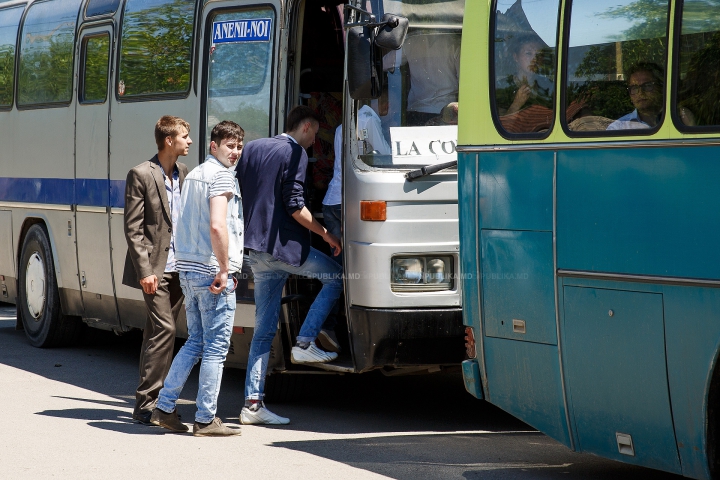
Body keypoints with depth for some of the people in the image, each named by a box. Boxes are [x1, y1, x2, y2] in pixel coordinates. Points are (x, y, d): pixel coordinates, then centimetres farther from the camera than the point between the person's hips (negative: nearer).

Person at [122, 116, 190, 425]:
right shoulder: (141, 175, -8)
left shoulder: (184, 174, 12)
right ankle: (146, 405, -10)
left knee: (156, 332, 10)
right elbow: (133, 228, -10)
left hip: (177, 268, 7)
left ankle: (150, 402, 15)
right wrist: (144, 271, -16)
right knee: (163, 329, -13)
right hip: (154, 268, -7)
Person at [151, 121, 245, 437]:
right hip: (211, 272, -9)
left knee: (195, 342, 16)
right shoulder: (221, 177, -12)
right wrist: (224, 269, -18)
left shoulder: (193, 175, 18)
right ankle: (206, 420, 0)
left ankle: (164, 407, 14)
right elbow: (217, 226, -24)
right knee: (216, 347, -2)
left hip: (188, 269, 9)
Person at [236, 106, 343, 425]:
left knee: (264, 329, 8)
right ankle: (305, 344, 3)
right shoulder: (295, 153, -6)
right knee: (336, 276, 14)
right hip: (284, 246, -7)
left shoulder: (252, 149, 17)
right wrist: (326, 234, -4)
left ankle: (252, 403, 2)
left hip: (255, 251, 8)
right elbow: (294, 206, -14)